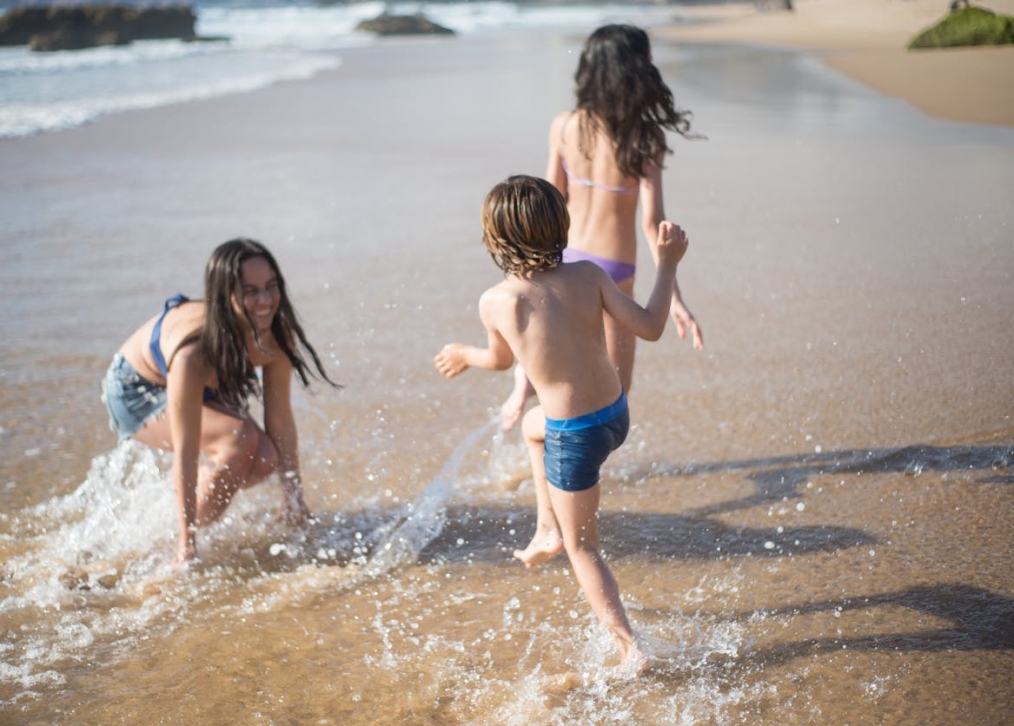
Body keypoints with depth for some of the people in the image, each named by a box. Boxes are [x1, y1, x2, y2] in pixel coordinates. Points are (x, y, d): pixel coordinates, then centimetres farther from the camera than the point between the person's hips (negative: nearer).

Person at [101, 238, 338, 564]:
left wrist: (294, 500, -13)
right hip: (136, 392, -6)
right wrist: (188, 543, -33)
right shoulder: (193, 352, -42)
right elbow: (186, 454, -38)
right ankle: (181, 540, -10)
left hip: (207, 391, 6)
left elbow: (281, 421, -16)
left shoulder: (275, 335, -25)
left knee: (264, 459, -14)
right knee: (240, 440, -29)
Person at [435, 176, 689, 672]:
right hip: (616, 414, 5)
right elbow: (649, 328, -11)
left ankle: (629, 647, 20)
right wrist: (667, 263, 1)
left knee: (582, 549, 16)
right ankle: (549, 529, 39)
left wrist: (465, 356, 27)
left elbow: (501, 359, 4)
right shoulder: (587, 276, -12)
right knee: (533, 425, 37)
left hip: (574, 437, -5)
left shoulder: (495, 302, -16)